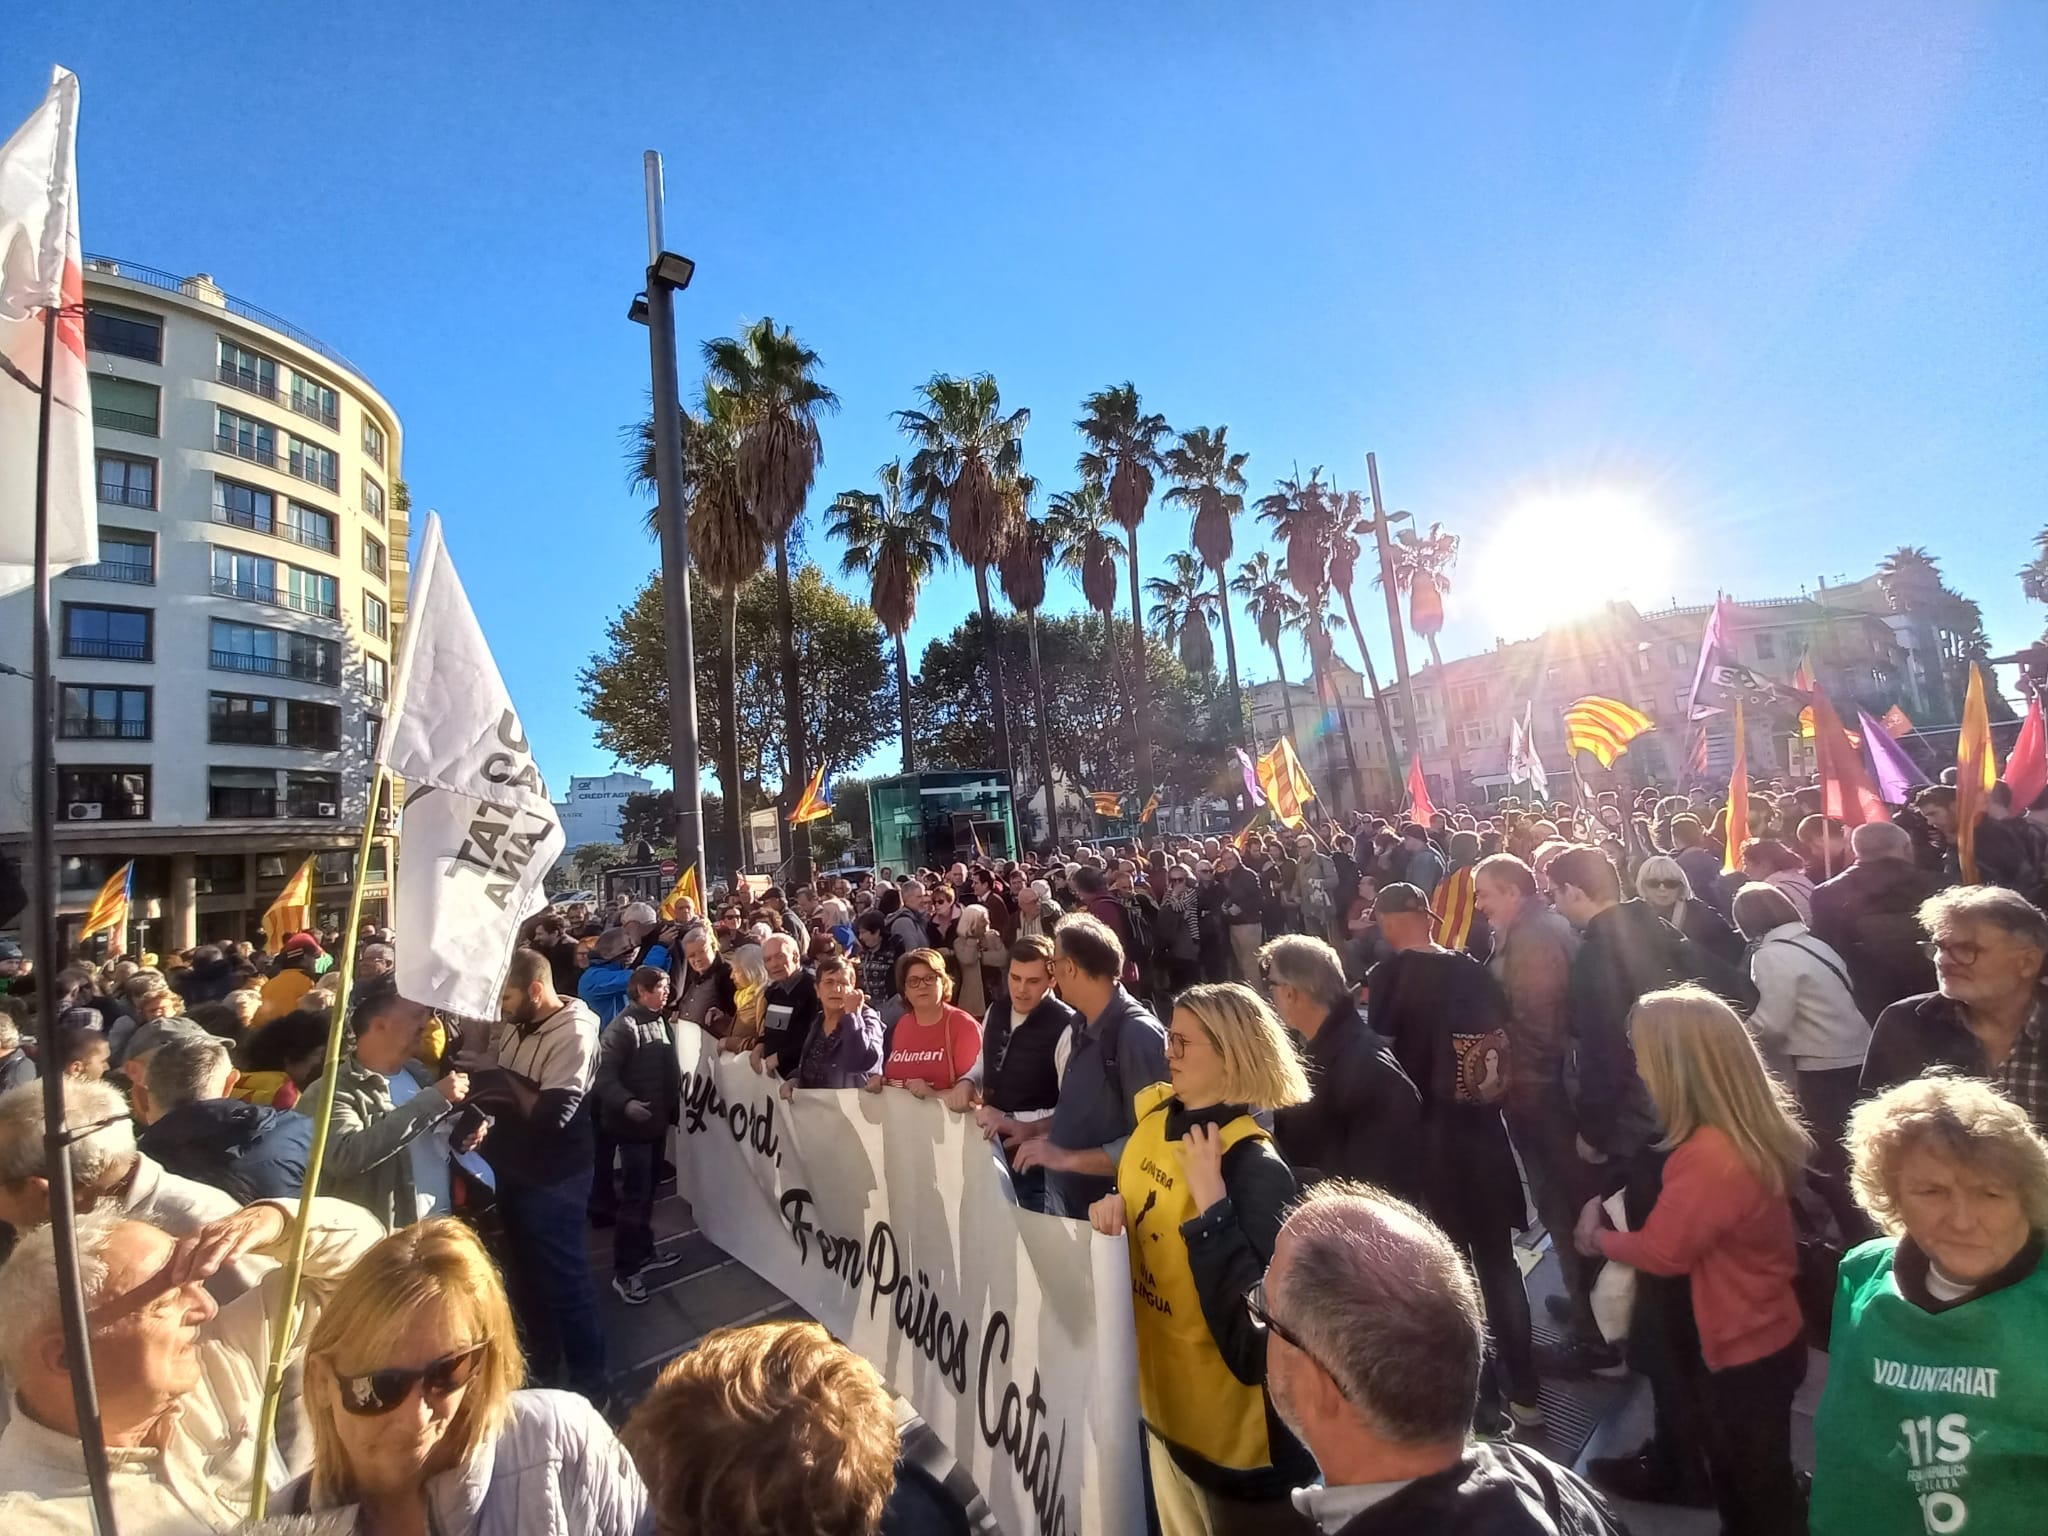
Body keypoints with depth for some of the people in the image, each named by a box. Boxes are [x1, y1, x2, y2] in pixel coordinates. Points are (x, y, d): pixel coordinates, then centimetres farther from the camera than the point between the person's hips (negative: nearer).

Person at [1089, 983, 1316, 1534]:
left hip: (1229, 1415, -7)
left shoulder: (1254, 1165, -25)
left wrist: (1209, 1198, -34)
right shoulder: (1154, 1117, -2)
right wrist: (1113, 1212, -8)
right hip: (1160, 1389, 7)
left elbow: (1252, 1309, -30)